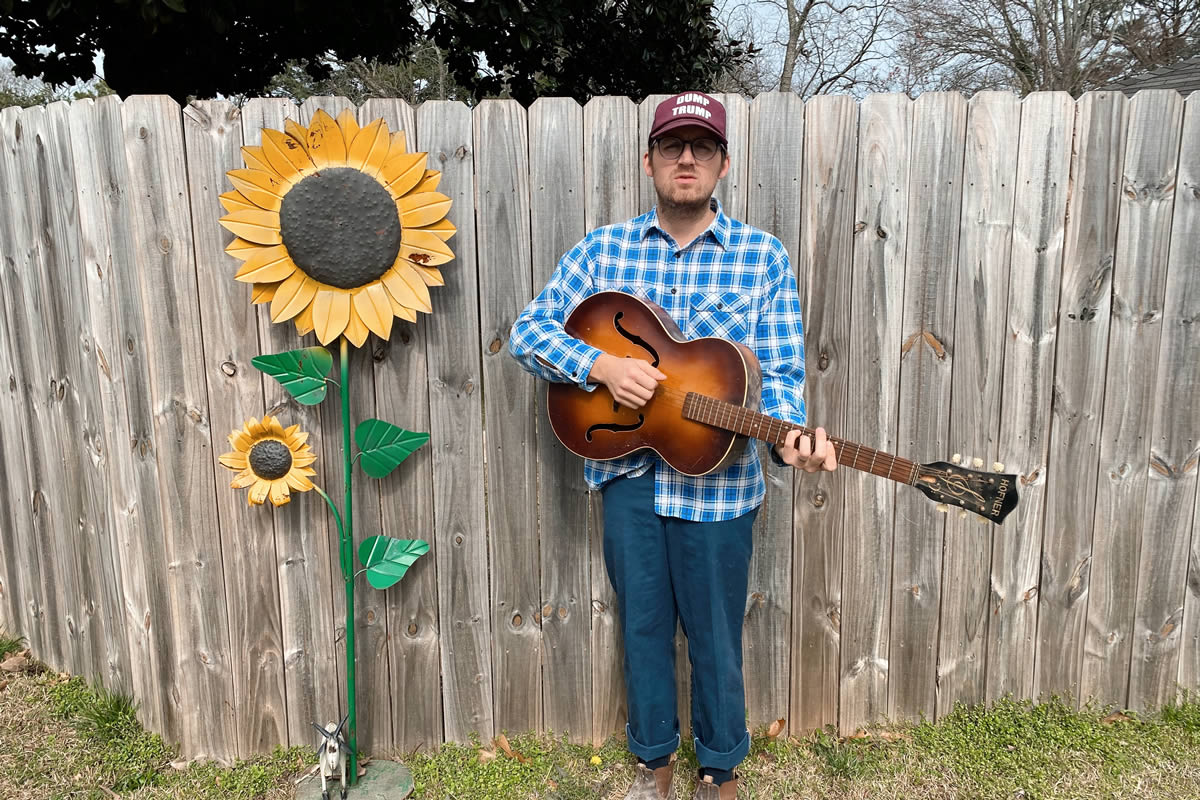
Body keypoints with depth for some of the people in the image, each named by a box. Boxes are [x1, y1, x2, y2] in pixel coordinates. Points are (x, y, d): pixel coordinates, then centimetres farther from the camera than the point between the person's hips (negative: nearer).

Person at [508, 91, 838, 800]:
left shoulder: (763, 257, -3)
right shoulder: (604, 249, 1)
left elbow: (780, 372, -5)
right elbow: (529, 330, -1)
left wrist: (790, 437, -25)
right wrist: (603, 366, -18)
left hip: (717, 476, -1)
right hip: (627, 470, 2)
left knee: (715, 633, 12)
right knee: (643, 622, 17)